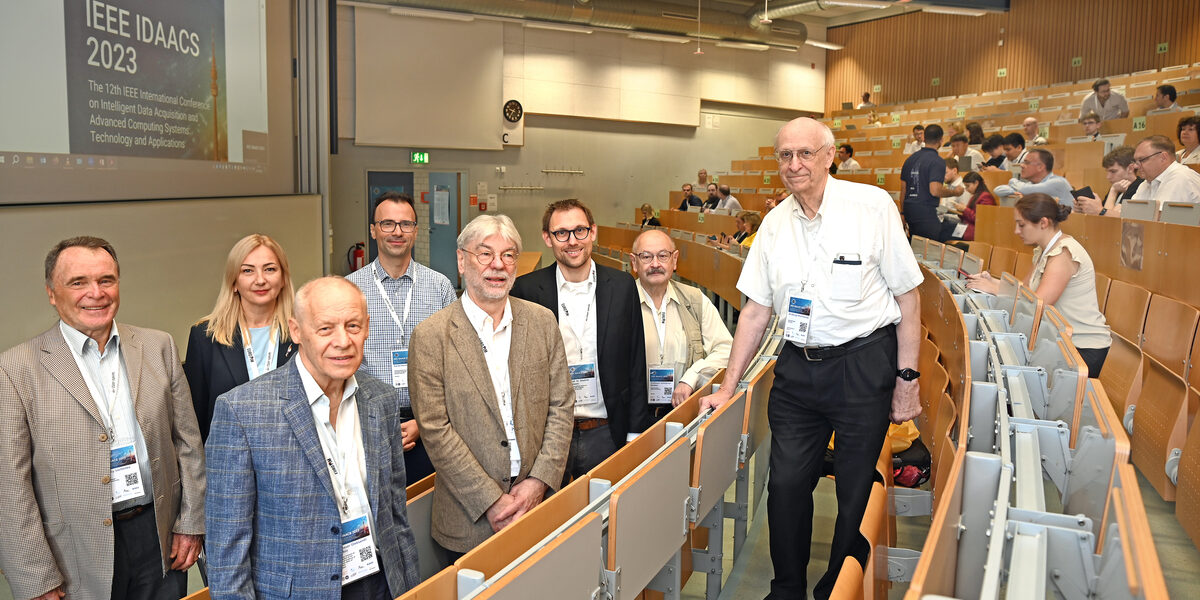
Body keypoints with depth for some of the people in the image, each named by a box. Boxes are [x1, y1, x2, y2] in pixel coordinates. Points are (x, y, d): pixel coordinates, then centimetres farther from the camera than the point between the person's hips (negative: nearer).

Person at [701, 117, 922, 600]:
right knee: (786, 485, 6)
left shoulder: (872, 206, -7)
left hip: (864, 365, -3)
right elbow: (755, 310, 9)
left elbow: (907, 296, -4)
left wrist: (906, 378, -6)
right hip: (798, 367, 4)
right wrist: (729, 387, 8)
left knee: (856, 493, 6)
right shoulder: (774, 224, 5)